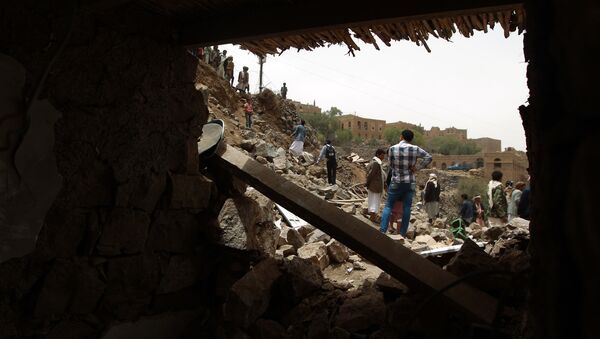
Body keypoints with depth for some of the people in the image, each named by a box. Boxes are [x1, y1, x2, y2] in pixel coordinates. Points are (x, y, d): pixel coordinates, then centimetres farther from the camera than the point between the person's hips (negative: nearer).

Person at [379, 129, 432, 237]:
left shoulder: (392, 149, -7)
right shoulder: (415, 149, -4)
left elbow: (391, 165, 0)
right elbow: (428, 157, -2)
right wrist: (417, 167, -4)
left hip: (396, 182, -1)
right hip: (410, 182, 1)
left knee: (388, 206, 5)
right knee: (406, 208, 7)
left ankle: (382, 231, -7)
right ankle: (403, 233, 10)